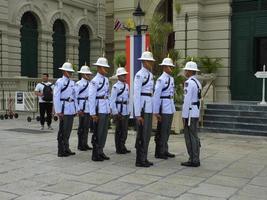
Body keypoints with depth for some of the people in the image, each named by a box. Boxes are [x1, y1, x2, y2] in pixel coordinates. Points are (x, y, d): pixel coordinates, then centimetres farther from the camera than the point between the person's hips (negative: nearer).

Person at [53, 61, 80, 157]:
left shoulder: (72, 82, 14)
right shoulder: (59, 82, -6)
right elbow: (56, 97, -10)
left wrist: (77, 109, 13)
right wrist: (58, 111, -14)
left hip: (71, 109, 7)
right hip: (64, 109, -7)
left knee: (68, 129, 12)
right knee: (63, 130, -2)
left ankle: (66, 149, 22)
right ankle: (61, 151, 5)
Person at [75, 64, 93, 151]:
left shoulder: (90, 84, 13)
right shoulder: (79, 84, -7)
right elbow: (75, 96, -10)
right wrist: (78, 109, -14)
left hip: (89, 108, 6)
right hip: (82, 109, -6)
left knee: (87, 127, 11)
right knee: (82, 127, 0)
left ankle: (85, 144, 20)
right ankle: (80, 145, 9)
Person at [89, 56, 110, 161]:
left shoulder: (106, 79, 13)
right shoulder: (95, 81, -10)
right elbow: (91, 97, -13)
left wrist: (109, 107, 12)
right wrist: (93, 113, -16)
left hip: (106, 108, 7)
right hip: (99, 108, -7)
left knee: (104, 131, 12)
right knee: (98, 132, -1)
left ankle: (100, 152, 22)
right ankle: (96, 155, 8)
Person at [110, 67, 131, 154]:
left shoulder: (126, 85, 11)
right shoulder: (116, 87, -11)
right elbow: (112, 100, -12)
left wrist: (128, 110, 13)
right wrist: (115, 112, -15)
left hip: (126, 111, 7)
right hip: (119, 111, -7)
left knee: (125, 130, 12)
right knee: (119, 130, 1)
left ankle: (122, 147, 23)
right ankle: (119, 149, 11)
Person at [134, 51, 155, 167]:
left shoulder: (150, 75, 14)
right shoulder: (140, 75, -13)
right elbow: (136, 94, -17)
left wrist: (153, 110, 16)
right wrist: (138, 114, -20)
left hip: (149, 107, 9)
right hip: (142, 107, -9)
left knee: (147, 134, 13)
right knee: (142, 134, -3)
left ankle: (144, 159, 22)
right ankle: (139, 160, 7)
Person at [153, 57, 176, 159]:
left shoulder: (171, 79, 13)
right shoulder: (161, 79, -13)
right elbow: (156, 96, -15)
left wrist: (173, 108, 14)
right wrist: (156, 112, -17)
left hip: (171, 107, 8)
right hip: (164, 107, -8)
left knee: (167, 131, 14)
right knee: (162, 131, -1)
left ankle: (165, 151, 24)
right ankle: (159, 152, 8)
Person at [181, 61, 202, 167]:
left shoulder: (189, 82, -16)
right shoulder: (197, 82, 13)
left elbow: (187, 101, -19)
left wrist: (184, 116, -16)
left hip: (190, 113, -9)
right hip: (196, 112, 9)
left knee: (190, 137, -3)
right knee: (194, 136, 13)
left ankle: (193, 160, 1)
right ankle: (195, 159, 19)